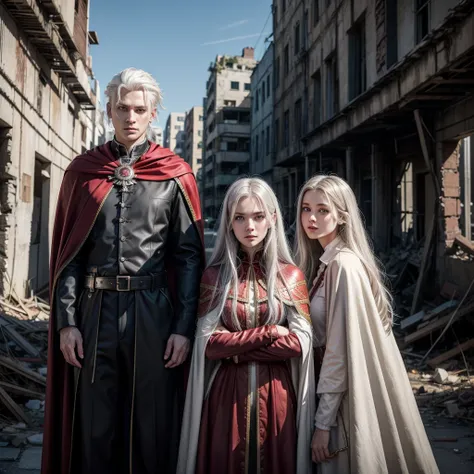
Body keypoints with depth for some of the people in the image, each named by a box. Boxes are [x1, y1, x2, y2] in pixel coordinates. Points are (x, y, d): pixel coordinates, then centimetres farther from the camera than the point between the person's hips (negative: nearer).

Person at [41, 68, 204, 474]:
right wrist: (66, 320, -2)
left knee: (153, 425, 8)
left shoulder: (175, 175, 3)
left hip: (154, 310, -1)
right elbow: (68, 252, 6)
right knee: (95, 427, 10)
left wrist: (184, 327, -7)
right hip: (96, 308, 2)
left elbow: (189, 256, 0)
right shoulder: (83, 171, 8)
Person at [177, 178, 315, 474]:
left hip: (275, 395, 0)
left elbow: (300, 343, -8)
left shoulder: (291, 275, 0)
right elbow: (209, 344, -8)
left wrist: (235, 347, -11)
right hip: (226, 394, 0)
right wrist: (269, 332, -12)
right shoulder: (214, 275, -1)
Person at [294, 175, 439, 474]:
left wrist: (323, 421, -19)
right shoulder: (324, 261, 7)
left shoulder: (343, 265, -20)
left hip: (351, 395, -8)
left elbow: (341, 350, -22)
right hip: (343, 387, 8)